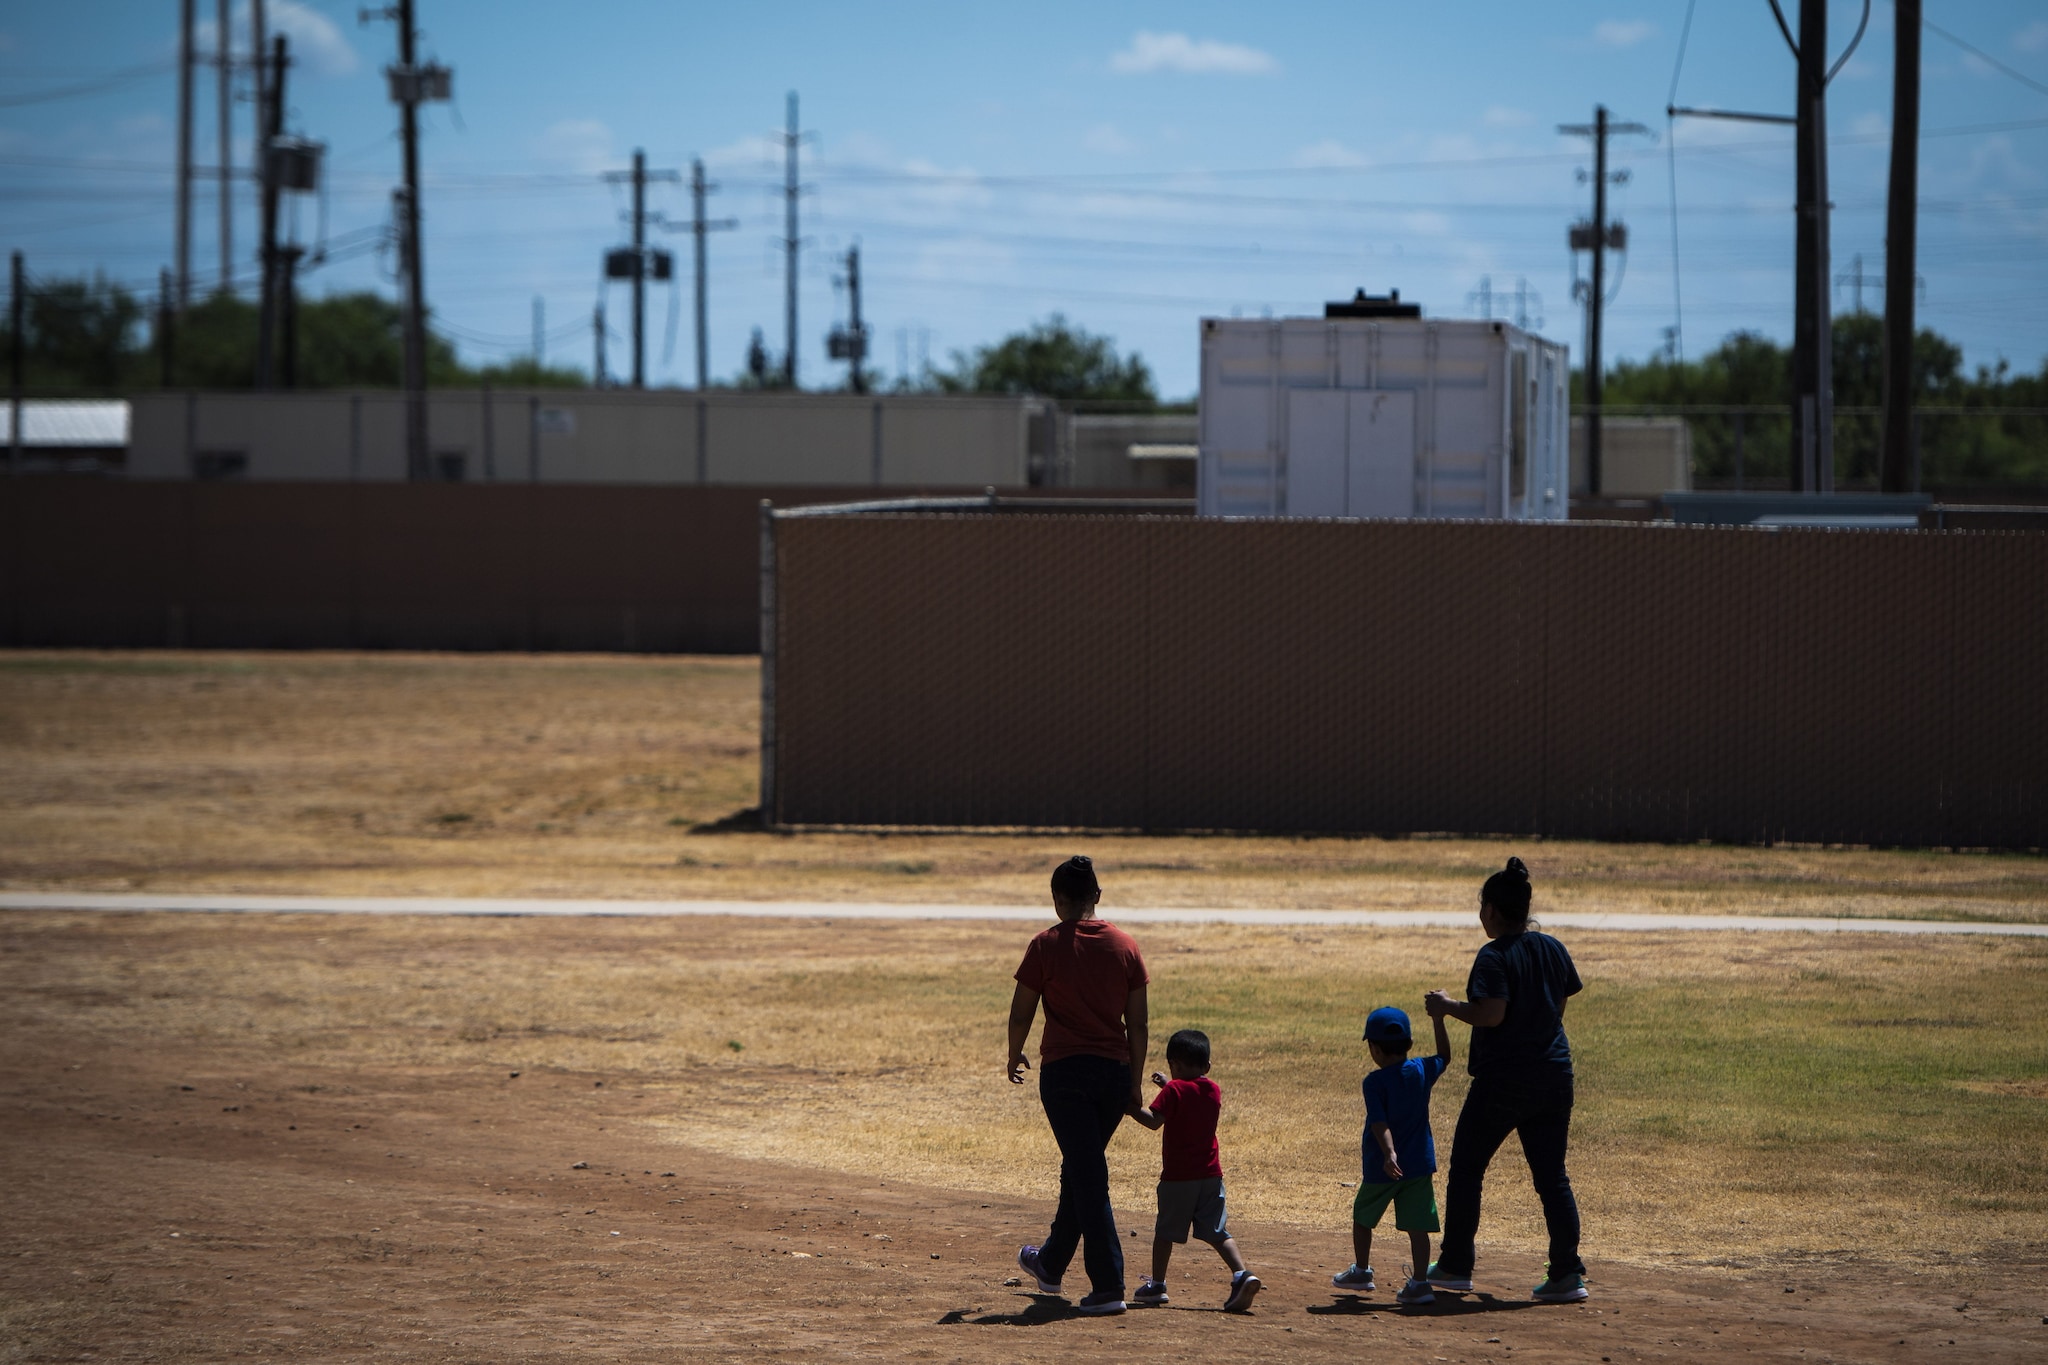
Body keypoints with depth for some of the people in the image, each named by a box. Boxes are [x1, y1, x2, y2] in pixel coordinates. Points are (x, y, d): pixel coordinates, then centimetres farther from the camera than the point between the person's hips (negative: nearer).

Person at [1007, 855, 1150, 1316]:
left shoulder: (1046, 946, -7)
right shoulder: (1125, 946, 3)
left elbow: (1021, 1014, -3)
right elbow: (1138, 1024, 4)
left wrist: (1015, 1057, 15)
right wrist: (1136, 1082, 12)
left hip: (1064, 1071, -4)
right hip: (1114, 1071, 4)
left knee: (1087, 1175, -5)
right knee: (1081, 1169, 20)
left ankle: (1108, 1286, -11)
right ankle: (1051, 1264, 37)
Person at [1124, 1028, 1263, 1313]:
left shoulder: (1174, 1090, -10)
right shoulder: (1214, 1090, 9)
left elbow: (1154, 1120, -21)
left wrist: (1131, 1106, -10)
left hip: (1178, 1177, -5)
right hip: (1210, 1175, 5)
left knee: (1165, 1231, 9)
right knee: (1218, 1232, 3)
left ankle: (1157, 1285, 15)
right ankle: (1241, 1274, -16)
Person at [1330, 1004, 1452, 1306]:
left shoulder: (1375, 1081, -13)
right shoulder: (1422, 1071, 0)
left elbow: (1380, 1123, -23)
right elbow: (1444, 1056, 20)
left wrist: (1389, 1153, -32)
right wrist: (1438, 1018, 20)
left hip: (1382, 1167, -3)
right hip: (1419, 1164, 3)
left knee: (1363, 1216, 19)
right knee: (1417, 1225, 0)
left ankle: (1361, 1271, 30)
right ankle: (1419, 1283, -7)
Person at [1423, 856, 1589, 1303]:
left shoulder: (1495, 956, -15)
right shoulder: (1554, 950, 6)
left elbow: (1491, 1014, -25)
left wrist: (1447, 1007, -10)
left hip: (1503, 1081, -6)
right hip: (1554, 1077, 6)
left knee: (1466, 1168, 9)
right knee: (1553, 1177, 8)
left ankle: (1455, 1265, 14)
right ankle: (1567, 1272, 0)